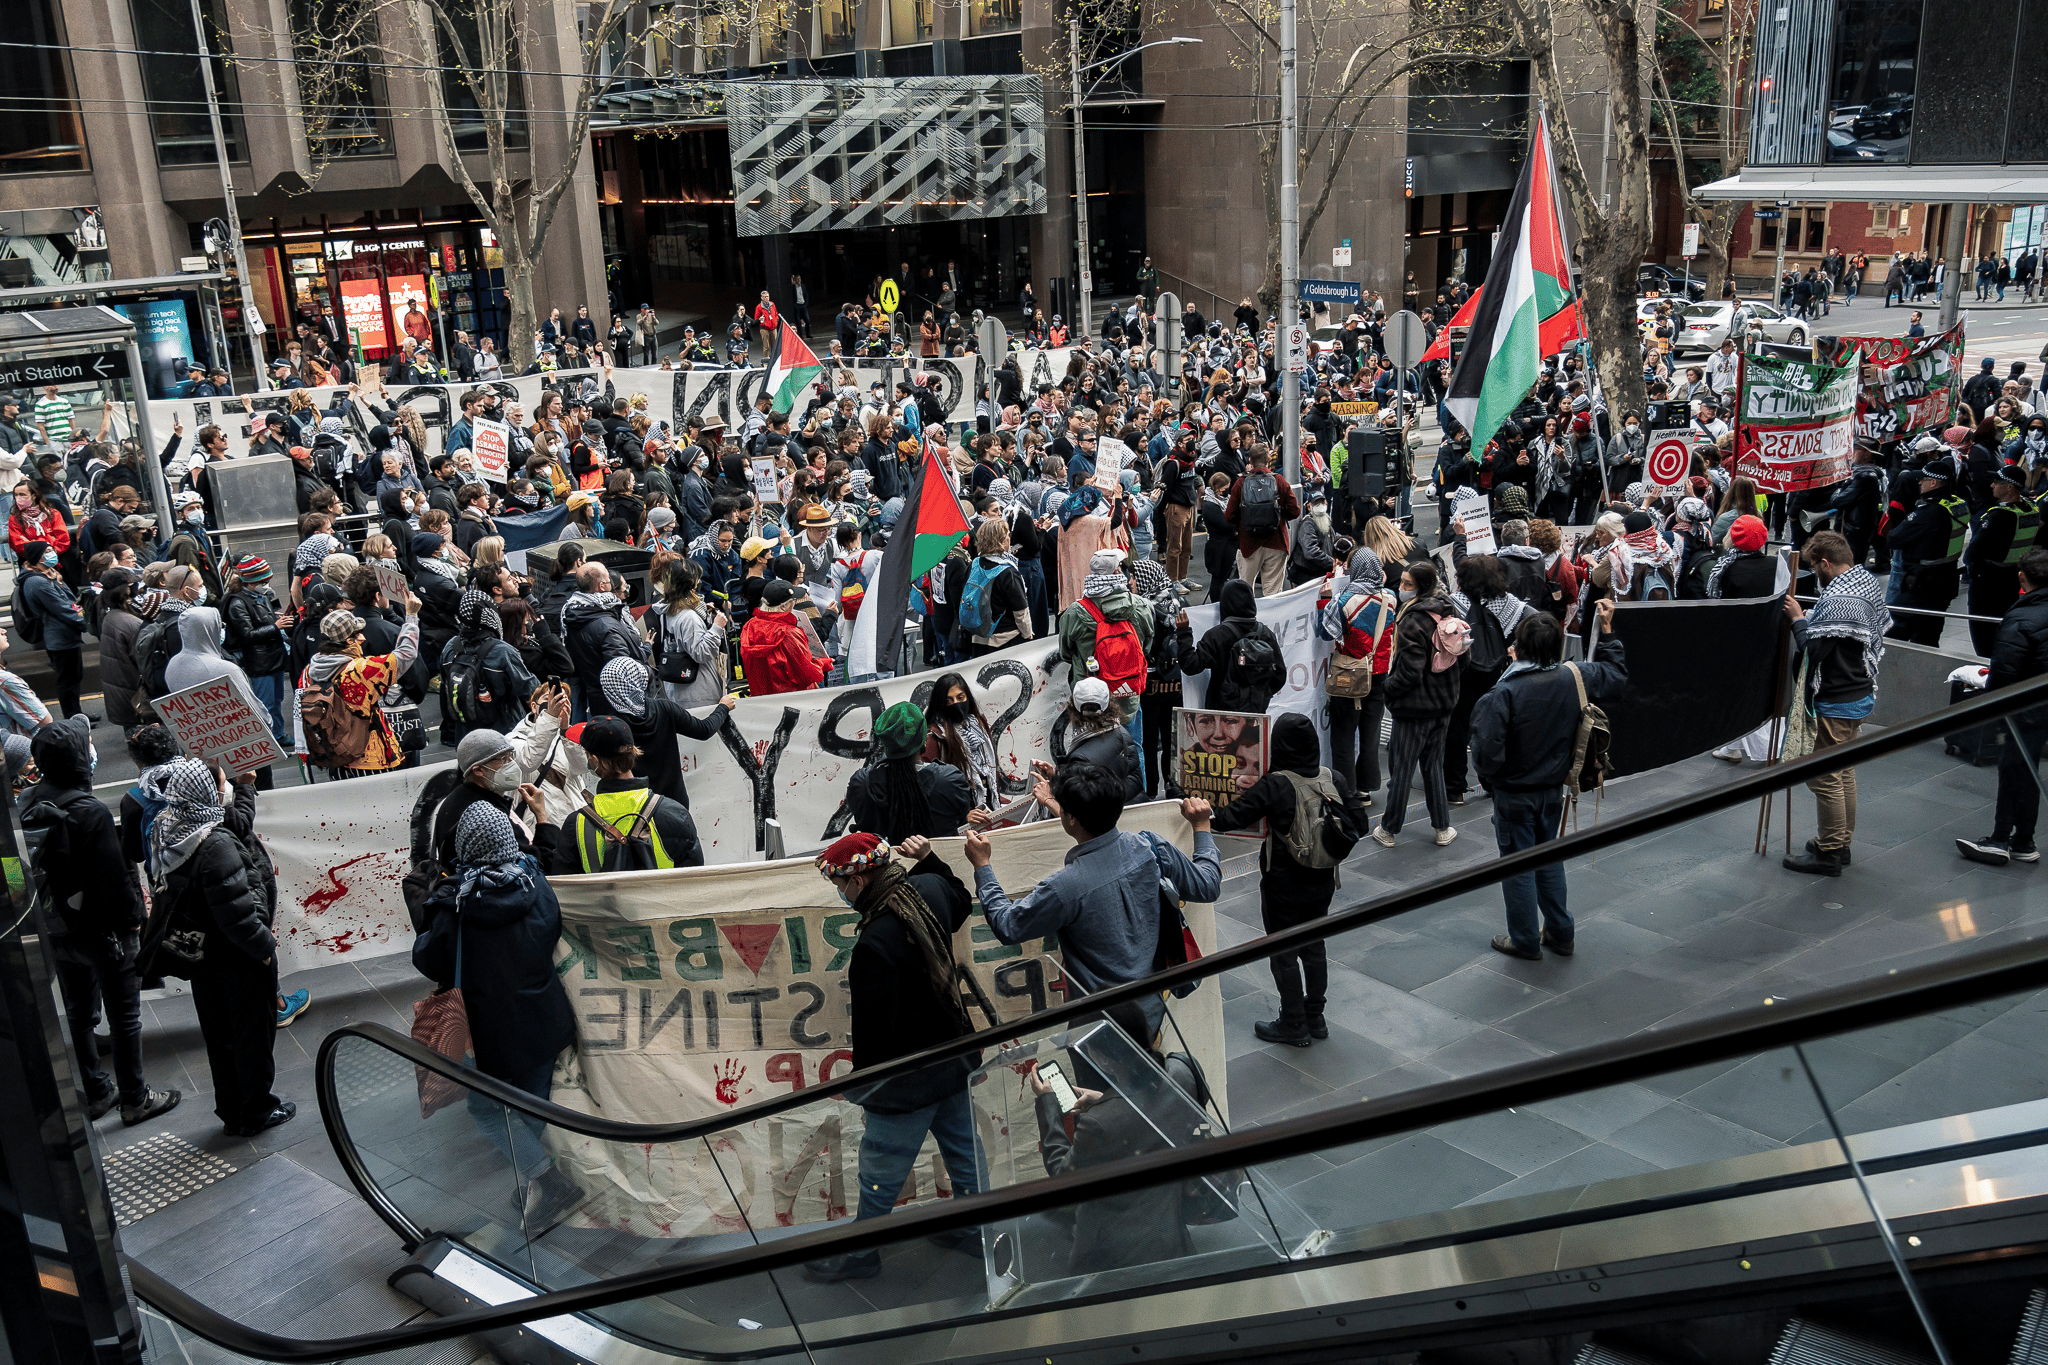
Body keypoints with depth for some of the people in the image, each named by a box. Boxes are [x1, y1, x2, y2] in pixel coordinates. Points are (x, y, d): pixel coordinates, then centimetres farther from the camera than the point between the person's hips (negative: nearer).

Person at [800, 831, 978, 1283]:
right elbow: (961, 901, 18)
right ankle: (972, 1229, 43)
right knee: (963, 1151, 25)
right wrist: (929, 860, 11)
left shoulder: (875, 943, -33)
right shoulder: (929, 891, -9)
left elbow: (873, 1026, -24)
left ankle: (861, 1254, 30)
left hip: (907, 1080, -8)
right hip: (954, 1057, 8)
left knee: (880, 1175, 12)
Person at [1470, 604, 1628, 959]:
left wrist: (1487, 775, -4)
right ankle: (1560, 933, 33)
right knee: (1549, 860, 22)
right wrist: (1607, 632, 16)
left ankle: (1525, 941, 22)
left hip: (1514, 795, -5)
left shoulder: (1504, 693, -25)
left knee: (1517, 867, 10)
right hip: (1553, 790, 5)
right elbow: (1617, 676, 11)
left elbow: (1487, 754, -26)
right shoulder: (1574, 678, -10)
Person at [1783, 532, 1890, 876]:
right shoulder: (1869, 583, 7)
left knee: (1824, 778, -1)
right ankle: (1841, 843, 31)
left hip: (1836, 703, -11)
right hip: (1861, 694, 11)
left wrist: (1799, 619, -11)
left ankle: (1829, 854, 7)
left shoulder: (1838, 600, -26)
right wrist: (1814, 620, 12)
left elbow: (1814, 649, -26)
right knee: (1843, 772, 20)